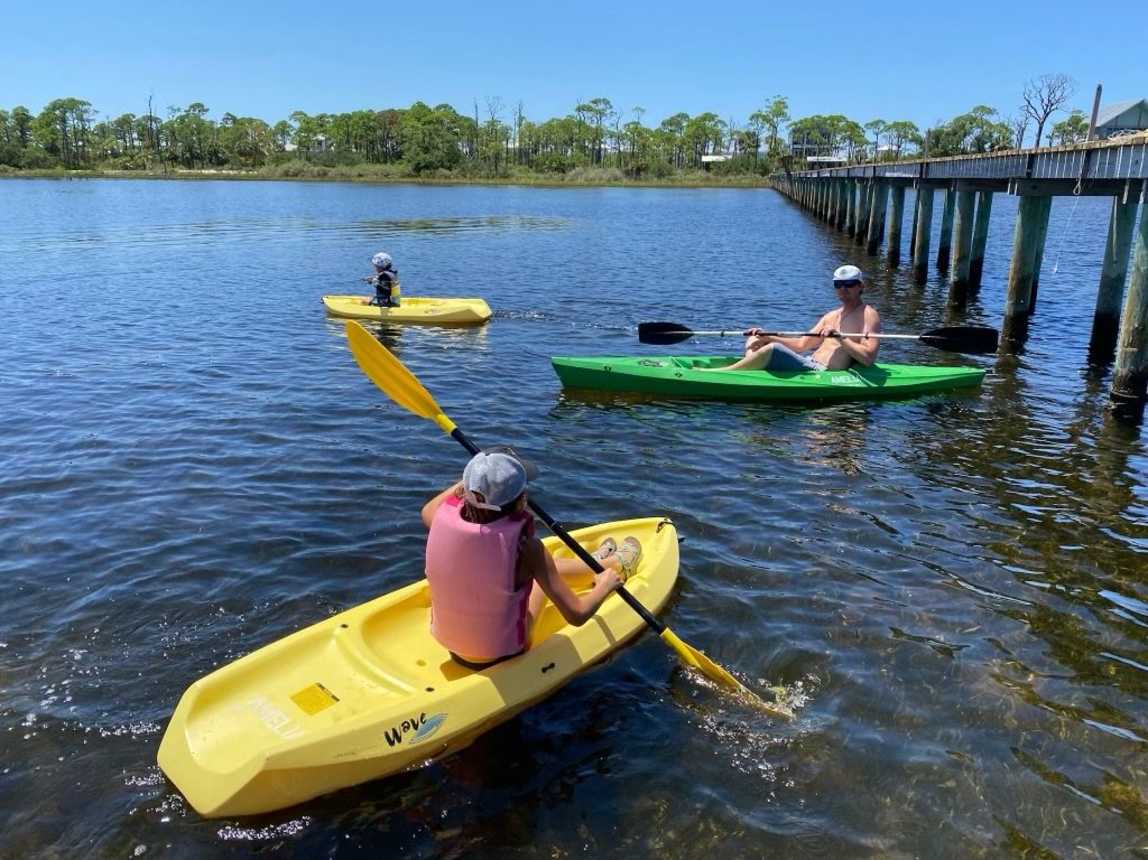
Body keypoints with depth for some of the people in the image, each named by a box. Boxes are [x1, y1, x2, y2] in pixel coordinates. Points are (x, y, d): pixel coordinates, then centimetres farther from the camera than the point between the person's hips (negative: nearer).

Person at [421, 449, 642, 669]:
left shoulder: (444, 517, -17)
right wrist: (606, 586, -2)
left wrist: (473, 476, 21)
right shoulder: (524, 546, -30)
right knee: (541, 575, 15)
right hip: (501, 657, -4)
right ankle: (613, 568, 43)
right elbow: (576, 615, -22)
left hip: (447, 641, 5)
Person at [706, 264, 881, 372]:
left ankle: (716, 374, -22)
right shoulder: (831, 316, 23)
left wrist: (839, 338, -19)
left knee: (772, 350, -30)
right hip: (809, 364, 9)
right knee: (754, 341, 6)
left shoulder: (869, 315, -1)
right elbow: (802, 344, 18)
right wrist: (767, 337, 5)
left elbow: (869, 358, -13)